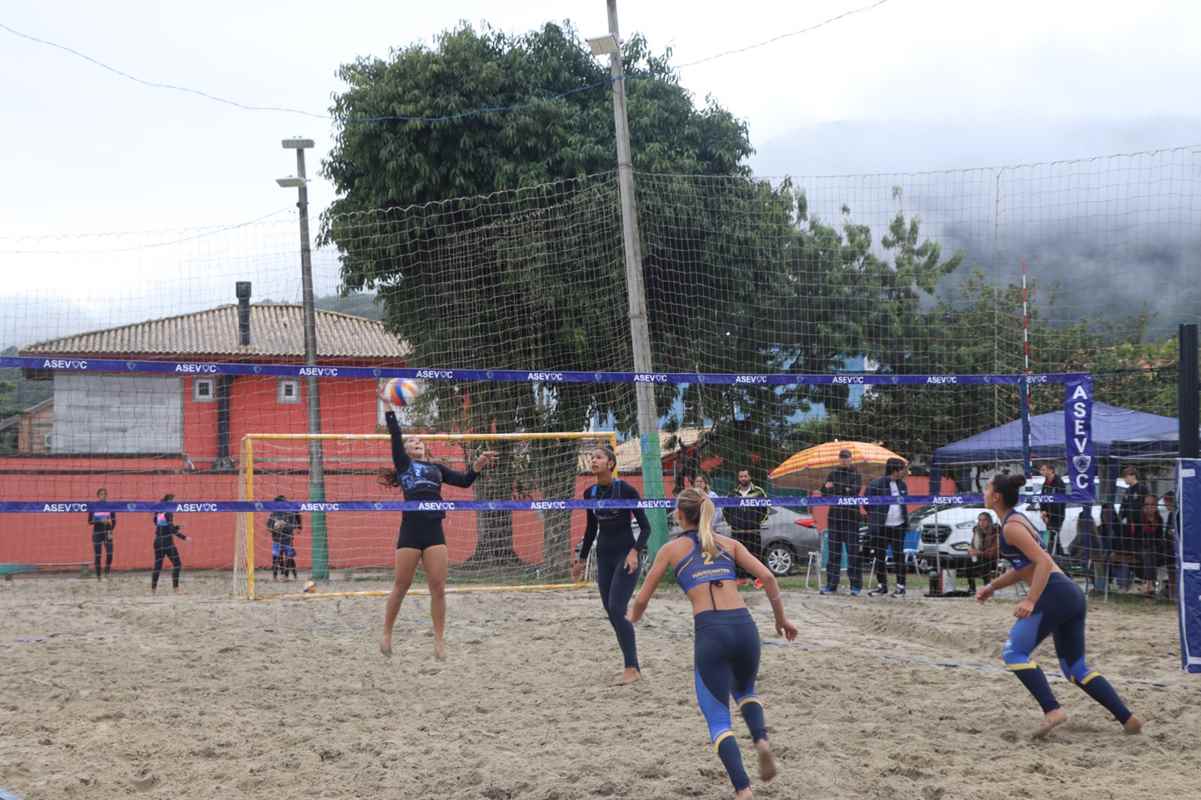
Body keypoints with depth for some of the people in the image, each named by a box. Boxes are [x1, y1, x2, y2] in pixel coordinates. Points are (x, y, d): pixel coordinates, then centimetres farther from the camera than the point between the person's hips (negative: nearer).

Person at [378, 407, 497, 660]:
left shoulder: (436, 468, 23)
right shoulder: (402, 464, 14)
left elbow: (464, 480, 15)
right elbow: (395, 435, 4)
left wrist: (477, 465, -1)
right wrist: (389, 407, -1)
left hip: (434, 530, 3)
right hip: (411, 529, -3)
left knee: (438, 588, -3)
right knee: (401, 585, 2)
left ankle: (439, 641, 3)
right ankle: (387, 634, 17)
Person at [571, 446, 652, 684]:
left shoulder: (625, 489, -12)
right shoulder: (590, 493, 5)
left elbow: (645, 526, -10)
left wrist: (635, 551, -23)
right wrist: (582, 559, 20)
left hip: (626, 556, -6)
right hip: (604, 556, 6)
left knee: (617, 610, -15)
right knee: (611, 612, 5)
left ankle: (632, 668, -10)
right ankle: (631, 663, 14)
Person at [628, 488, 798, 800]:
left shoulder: (672, 548, 13)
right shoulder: (728, 544, 19)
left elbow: (642, 599, 18)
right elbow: (767, 577, 7)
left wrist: (632, 619, 39)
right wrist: (781, 619, 17)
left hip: (709, 631, -3)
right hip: (744, 626, 3)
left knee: (718, 718, 5)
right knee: (745, 691, 32)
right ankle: (761, 741, 2)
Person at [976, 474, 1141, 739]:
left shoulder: (1011, 526, -9)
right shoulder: (1017, 520, 21)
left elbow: (1044, 562, -19)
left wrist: (1030, 601, -24)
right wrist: (993, 586, 24)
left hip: (1054, 595, -10)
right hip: (1072, 595, 10)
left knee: (1014, 653, -7)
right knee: (1075, 668, 13)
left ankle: (1052, 710, -19)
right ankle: (1128, 719, 6)